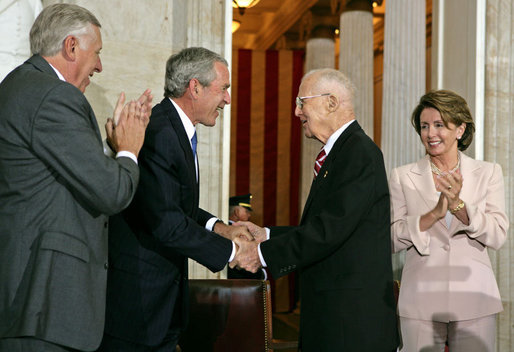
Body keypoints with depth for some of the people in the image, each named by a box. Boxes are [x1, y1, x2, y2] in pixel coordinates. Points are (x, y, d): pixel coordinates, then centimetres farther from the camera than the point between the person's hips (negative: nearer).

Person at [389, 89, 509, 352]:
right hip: (421, 302, 0)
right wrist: (434, 213, -18)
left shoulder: (488, 173, 6)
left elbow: (497, 236, -4)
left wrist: (458, 205, -18)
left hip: (474, 301, 1)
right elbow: (393, 239, -4)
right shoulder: (402, 177, 4)